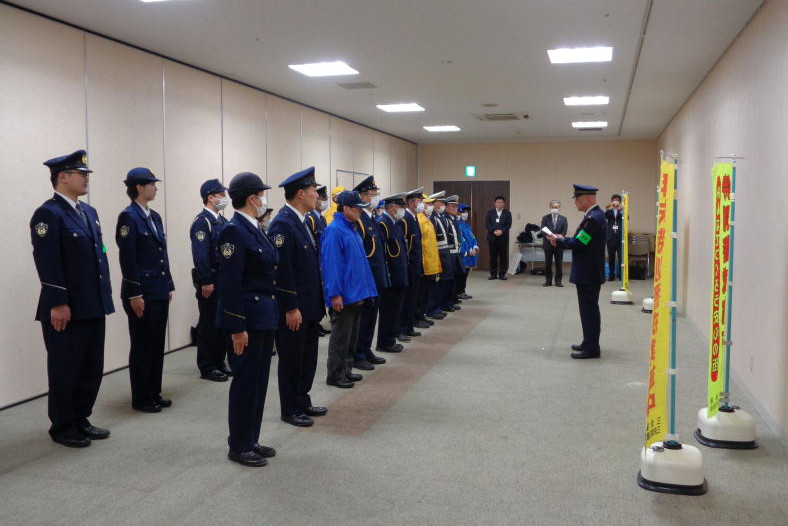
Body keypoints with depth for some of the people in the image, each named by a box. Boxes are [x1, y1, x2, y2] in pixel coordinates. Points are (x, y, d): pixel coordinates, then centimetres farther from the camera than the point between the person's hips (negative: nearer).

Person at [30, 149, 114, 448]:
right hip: (66, 310, -8)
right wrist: (58, 304, -20)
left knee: (92, 368, 14)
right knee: (65, 371, 5)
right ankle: (62, 428, 19)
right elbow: (47, 263, -18)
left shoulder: (89, 212, 14)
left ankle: (80, 420, 29)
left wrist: (105, 296, 14)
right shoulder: (48, 214, -12)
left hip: (93, 307, 8)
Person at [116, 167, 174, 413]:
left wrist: (169, 286, 14)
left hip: (159, 291, 8)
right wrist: (134, 294, -18)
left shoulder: (155, 216, 13)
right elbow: (127, 258, -16)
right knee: (142, 345, 2)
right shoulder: (128, 217, -12)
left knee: (157, 344, 13)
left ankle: (154, 393, 23)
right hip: (142, 292, -8)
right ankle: (141, 399, 13)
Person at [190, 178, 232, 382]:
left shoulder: (222, 221, 14)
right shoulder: (202, 222, -13)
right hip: (210, 282, -9)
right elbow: (200, 255, -19)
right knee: (209, 325, 0)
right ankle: (207, 368, 9)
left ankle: (219, 363, 25)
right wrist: (206, 282, -21)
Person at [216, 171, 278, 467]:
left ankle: (251, 441, 26)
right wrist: (237, 327, -20)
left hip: (265, 316, 9)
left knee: (259, 380, 15)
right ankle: (238, 446, 14)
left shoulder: (255, 229, 12)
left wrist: (272, 315, 15)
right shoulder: (234, 231, -16)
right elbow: (230, 283, -20)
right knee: (246, 381, 1)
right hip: (247, 317, -9)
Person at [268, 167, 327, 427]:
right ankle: (291, 410, 18)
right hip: (293, 309, -9)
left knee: (308, 357, 17)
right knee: (291, 360, 5)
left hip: (309, 307, 9)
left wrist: (316, 304, 16)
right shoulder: (282, 224, -19)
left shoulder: (301, 221, 11)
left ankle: (303, 402, 30)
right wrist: (291, 308, -21)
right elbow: (282, 271, -22)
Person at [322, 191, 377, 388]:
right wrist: (335, 294, -21)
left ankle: (346, 370, 27)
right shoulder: (334, 230, -16)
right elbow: (331, 264, -20)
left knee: (352, 335, 16)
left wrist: (362, 289, 17)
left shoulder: (352, 229, 12)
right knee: (340, 337, 0)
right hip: (343, 295, -9)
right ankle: (335, 375, 10)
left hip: (355, 293, 9)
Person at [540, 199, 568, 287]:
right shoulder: (545, 218, 5)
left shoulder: (563, 219, 6)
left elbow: (564, 231, -2)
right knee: (547, 263, 4)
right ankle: (548, 281, 12)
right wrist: (548, 236, -24)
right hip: (548, 244, 0)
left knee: (559, 263, 4)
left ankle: (558, 281, 11)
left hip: (559, 244, 0)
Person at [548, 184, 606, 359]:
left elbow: (578, 244, -22)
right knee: (589, 309, 17)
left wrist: (558, 240, -7)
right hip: (590, 272, 10)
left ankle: (591, 348, 3)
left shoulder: (593, 218, -21)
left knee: (589, 310, -4)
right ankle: (589, 343, 27)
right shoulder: (595, 215, 11)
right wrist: (563, 239, 6)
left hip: (588, 273, -10)